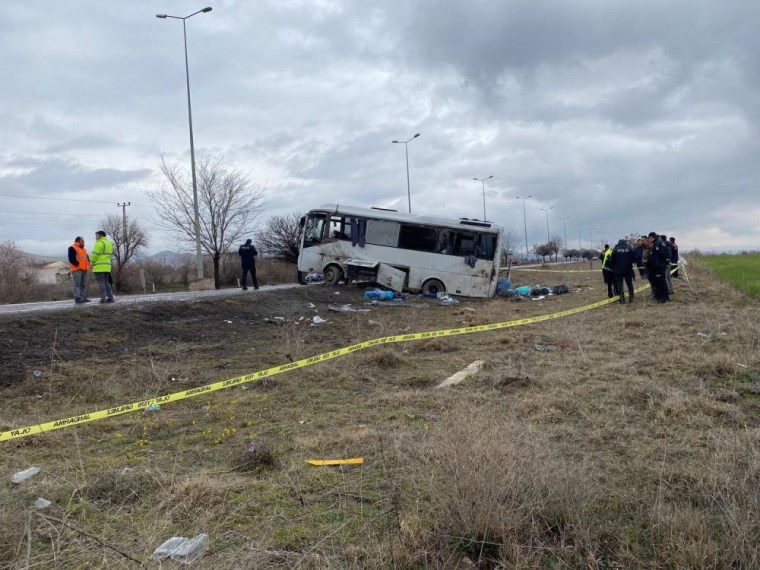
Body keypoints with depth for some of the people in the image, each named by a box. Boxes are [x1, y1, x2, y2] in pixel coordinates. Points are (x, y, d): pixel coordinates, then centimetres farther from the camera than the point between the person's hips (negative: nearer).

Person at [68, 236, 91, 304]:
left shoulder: (83, 249, 24)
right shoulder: (72, 248, -4)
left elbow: (86, 257, 25)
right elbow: (71, 259, -14)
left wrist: (89, 264, 8)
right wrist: (77, 264, -19)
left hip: (84, 269, 9)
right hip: (76, 269, -9)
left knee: (84, 284, 8)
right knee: (77, 284, -9)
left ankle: (83, 298, 11)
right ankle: (77, 298, -11)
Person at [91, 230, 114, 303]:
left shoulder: (99, 243, -10)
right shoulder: (109, 243, 17)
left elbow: (95, 255, -14)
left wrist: (92, 263, 2)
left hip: (99, 267, -8)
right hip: (107, 266, 8)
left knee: (101, 283, -5)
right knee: (106, 283, 11)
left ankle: (103, 298, -7)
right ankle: (110, 298, 6)